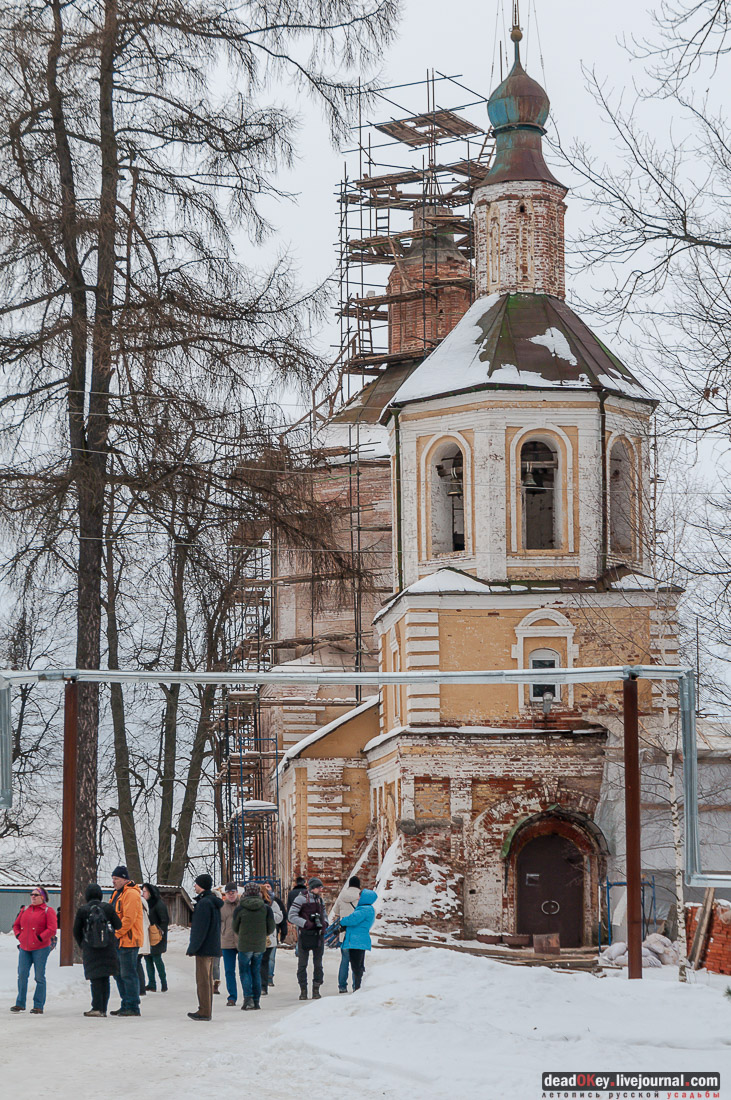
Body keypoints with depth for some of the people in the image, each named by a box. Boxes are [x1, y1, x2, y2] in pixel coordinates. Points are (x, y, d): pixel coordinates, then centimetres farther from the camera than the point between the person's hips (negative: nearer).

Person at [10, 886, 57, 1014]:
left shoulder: (48, 911, -3)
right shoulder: (25, 910, 14)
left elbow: (52, 929, -11)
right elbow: (16, 925, 23)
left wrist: (39, 938, -14)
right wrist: (19, 936, 6)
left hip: (40, 948, -5)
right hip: (24, 948, 5)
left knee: (39, 977, -2)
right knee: (22, 975, 2)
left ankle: (38, 1006, 3)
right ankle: (20, 1004, 11)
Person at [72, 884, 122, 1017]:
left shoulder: (82, 910, -5)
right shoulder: (108, 908, -3)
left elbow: (76, 931, 1)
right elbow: (118, 925, 0)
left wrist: (82, 946, 17)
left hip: (90, 949, -2)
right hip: (108, 949, 2)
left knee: (95, 978, 2)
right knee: (105, 978, 10)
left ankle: (97, 1008, -5)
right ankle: (103, 1009, 10)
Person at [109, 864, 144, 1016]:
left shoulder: (131, 894, -14)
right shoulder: (118, 894, 18)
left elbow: (129, 919, -21)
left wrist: (116, 934, -18)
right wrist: (112, 934, 13)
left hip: (129, 941, -10)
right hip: (119, 941, 10)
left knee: (128, 975, -8)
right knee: (119, 974, 14)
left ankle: (133, 1007, -4)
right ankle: (126, 1005, 21)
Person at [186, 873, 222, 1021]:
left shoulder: (204, 903, -17)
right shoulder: (214, 902, 14)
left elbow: (200, 928, -20)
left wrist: (193, 947, -17)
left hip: (204, 947, -10)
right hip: (213, 947, 10)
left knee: (202, 980, -6)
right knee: (208, 979, 14)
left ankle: (204, 1011, -5)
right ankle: (207, 1011, 18)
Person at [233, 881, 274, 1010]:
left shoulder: (240, 908, -9)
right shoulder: (265, 908, -4)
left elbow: (235, 928, 3)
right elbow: (271, 927, 1)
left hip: (245, 945, -3)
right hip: (260, 946, 3)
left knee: (244, 971, 5)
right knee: (256, 972, 13)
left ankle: (248, 998, -11)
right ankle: (256, 1000, 12)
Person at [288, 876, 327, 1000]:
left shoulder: (320, 899, 12)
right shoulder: (301, 899, -6)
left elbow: (324, 914, 23)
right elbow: (291, 916, -11)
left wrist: (324, 923, 0)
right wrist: (306, 923, -19)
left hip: (318, 934, 5)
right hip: (304, 934, -5)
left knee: (318, 964, 5)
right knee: (302, 963, 0)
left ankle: (316, 990, 12)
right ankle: (303, 990, 7)